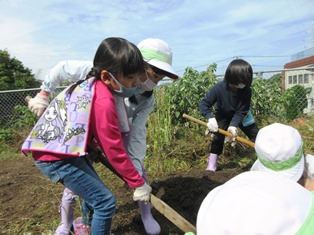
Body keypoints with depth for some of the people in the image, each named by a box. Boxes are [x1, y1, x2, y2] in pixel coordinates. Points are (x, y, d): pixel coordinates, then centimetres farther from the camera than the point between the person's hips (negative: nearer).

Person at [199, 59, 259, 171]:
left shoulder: (246, 90, -31)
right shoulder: (218, 88, -36)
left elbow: (241, 112, -27)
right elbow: (203, 104, -31)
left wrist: (233, 125, -44)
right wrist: (210, 118, -47)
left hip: (240, 115, 2)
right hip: (222, 116, -1)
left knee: (254, 132, -2)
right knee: (218, 136, -9)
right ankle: (212, 163, 3)